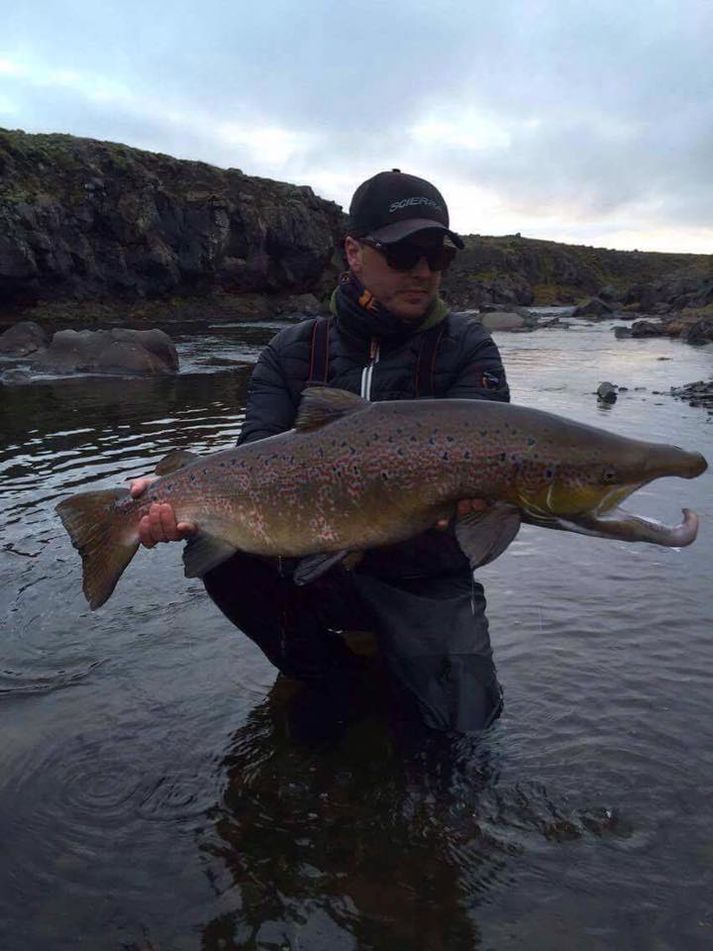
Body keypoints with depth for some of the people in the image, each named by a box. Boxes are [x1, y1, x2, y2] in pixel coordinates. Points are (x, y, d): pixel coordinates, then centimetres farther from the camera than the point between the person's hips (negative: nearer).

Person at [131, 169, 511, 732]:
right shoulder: (293, 353, -1)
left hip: (425, 580, 0)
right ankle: (326, 676, 2)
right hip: (318, 568, 1)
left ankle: (389, 653, 21)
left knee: (464, 717, -15)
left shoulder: (467, 348, -4)